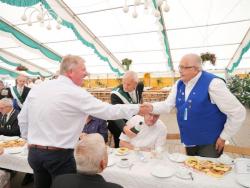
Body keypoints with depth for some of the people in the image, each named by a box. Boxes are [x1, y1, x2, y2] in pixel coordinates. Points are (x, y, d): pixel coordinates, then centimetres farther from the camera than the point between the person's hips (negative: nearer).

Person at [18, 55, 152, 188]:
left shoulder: (36, 88, 2)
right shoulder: (75, 93, -17)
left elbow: (22, 118, 10)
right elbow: (108, 110, -16)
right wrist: (137, 109, -6)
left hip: (34, 152, 7)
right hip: (59, 155, -6)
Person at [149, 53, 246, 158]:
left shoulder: (212, 83, -23)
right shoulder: (179, 84, -1)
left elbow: (238, 112, -18)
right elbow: (168, 104, -1)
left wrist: (223, 137, -12)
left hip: (209, 142, -6)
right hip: (189, 141, 7)